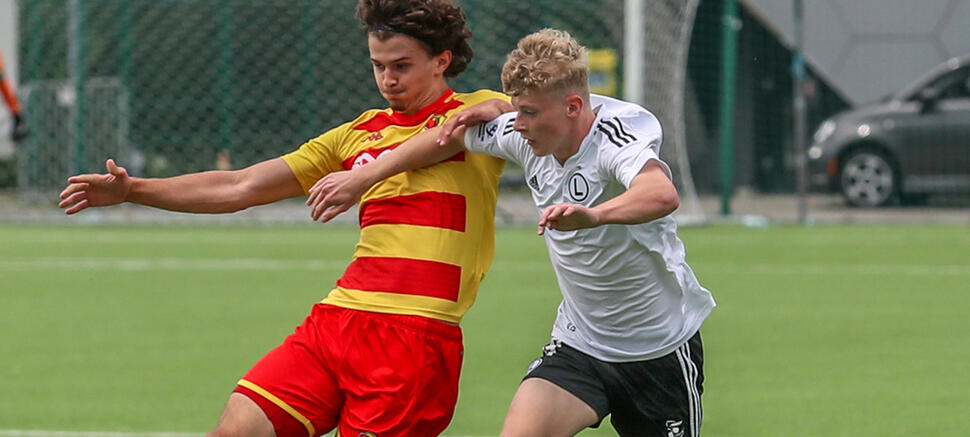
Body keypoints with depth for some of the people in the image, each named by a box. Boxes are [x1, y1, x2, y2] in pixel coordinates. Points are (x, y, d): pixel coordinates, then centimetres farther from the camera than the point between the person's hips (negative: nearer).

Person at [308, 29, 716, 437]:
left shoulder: (616, 136, -25)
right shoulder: (526, 134, -7)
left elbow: (662, 195, -47)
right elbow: (452, 135, 13)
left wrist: (591, 215, -66)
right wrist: (363, 176, 16)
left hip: (661, 350, -4)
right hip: (579, 343, 4)